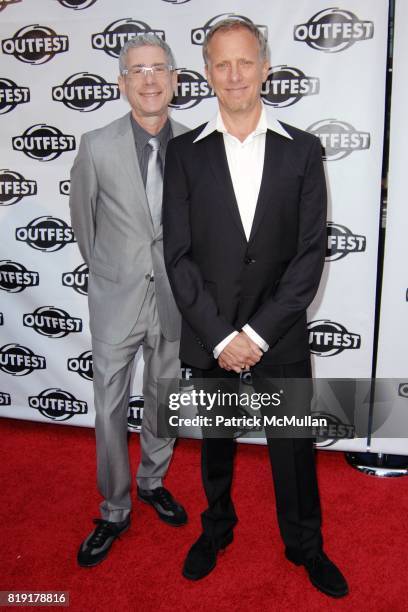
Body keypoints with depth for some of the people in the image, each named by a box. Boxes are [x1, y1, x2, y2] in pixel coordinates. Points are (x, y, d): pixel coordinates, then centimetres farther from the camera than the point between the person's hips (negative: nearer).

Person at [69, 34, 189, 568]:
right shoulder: (97, 147, -10)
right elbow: (82, 216, 5)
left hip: (173, 298, 2)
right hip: (116, 300, -1)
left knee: (163, 400, 17)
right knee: (110, 410, 6)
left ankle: (152, 481, 41)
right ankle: (114, 510, 26)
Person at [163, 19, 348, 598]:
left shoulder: (303, 150, -2)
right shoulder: (184, 153, -2)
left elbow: (311, 252, -7)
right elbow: (178, 256, -6)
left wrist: (259, 333, -13)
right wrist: (221, 336, -13)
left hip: (280, 339, 0)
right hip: (209, 340, 1)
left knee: (295, 448, 14)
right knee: (215, 446, 19)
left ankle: (305, 545, 39)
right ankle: (217, 527, 45)